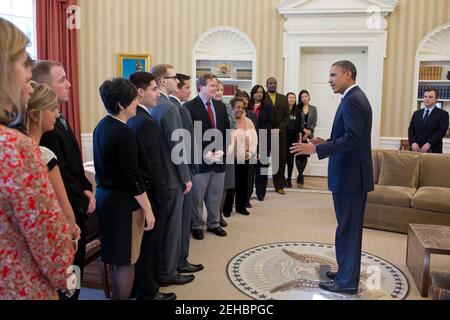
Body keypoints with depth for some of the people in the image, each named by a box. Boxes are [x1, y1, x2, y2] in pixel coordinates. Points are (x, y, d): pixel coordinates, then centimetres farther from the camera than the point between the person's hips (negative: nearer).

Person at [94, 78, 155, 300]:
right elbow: (133, 176, -21)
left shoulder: (102, 126, 7)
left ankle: (117, 294, 32)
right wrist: (148, 209, -14)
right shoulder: (123, 133, -21)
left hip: (105, 195, 9)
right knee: (126, 261, 4)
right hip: (123, 202, -9)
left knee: (119, 257, 20)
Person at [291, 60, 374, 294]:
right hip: (351, 173, 10)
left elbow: (351, 138, -25)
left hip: (350, 175, -10)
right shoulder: (355, 98, 15)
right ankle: (347, 272, 30)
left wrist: (316, 149, -25)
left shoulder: (352, 100, -17)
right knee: (349, 227, 17)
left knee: (348, 228, -1)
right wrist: (326, 143, 11)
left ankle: (347, 281, 10)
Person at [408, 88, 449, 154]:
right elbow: (411, 130, 10)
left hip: (433, 151, -3)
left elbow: (441, 132, -8)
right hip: (416, 150, 4)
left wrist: (429, 144, -18)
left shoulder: (443, 114, 3)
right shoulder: (416, 113, 17)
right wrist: (413, 143, -8)